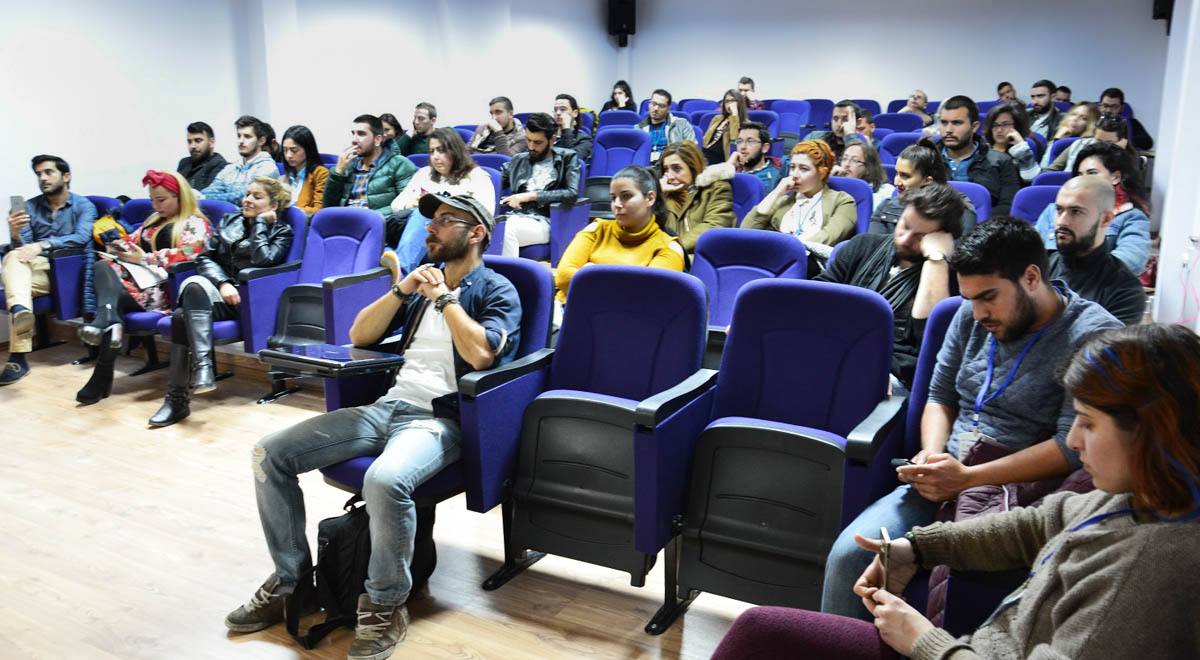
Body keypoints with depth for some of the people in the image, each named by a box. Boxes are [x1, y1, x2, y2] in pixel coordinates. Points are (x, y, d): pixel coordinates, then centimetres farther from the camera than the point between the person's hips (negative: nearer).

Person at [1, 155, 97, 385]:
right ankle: (20, 311, -59)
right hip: (36, 267, 2)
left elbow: (82, 238, -13)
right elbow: (22, 247, 9)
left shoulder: (83, 206, 8)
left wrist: (42, 245, -26)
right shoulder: (30, 207, 19)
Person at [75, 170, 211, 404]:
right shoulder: (155, 219, 31)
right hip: (139, 277, 7)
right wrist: (119, 247, 5)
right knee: (103, 267, -23)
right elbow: (134, 240, 29)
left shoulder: (196, 224, 3)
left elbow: (184, 255, -13)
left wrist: (145, 259, -13)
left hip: (163, 286, -7)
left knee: (119, 297, -30)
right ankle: (108, 320, -47)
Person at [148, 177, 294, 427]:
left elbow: (263, 260, -13)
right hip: (216, 290, 5)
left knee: (183, 316, -30)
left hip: (246, 301, -4)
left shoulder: (281, 231, 9)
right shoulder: (229, 221, 22)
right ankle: (202, 366, -38)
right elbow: (205, 257, 11)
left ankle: (177, 399, -33)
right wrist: (223, 283, -6)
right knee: (189, 294, -33)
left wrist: (260, 223, -3)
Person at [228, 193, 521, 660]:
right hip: (387, 406, 7)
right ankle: (290, 580, 8)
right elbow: (359, 335, 16)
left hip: (442, 419, -7)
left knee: (384, 480, -39)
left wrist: (443, 297, -8)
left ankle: (386, 606, -15)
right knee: (269, 455, -5)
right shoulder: (423, 279, 21)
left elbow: (480, 353, -18)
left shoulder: (497, 291, 2)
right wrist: (402, 289, 3)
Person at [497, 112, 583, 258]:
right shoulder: (519, 160, 25)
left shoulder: (567, 158, 12)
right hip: (514, 217, 4)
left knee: (506, 230, -37)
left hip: (543, 222, -4)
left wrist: (532, 195, -9)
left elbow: (572, 193, -4)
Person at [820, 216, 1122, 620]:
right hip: (943, 481, 6)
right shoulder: (972, 316, 11)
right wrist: (931, 455, -2)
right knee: (848, 555, -17)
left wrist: (966, 479, -19)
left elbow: (1073, 447, -16)